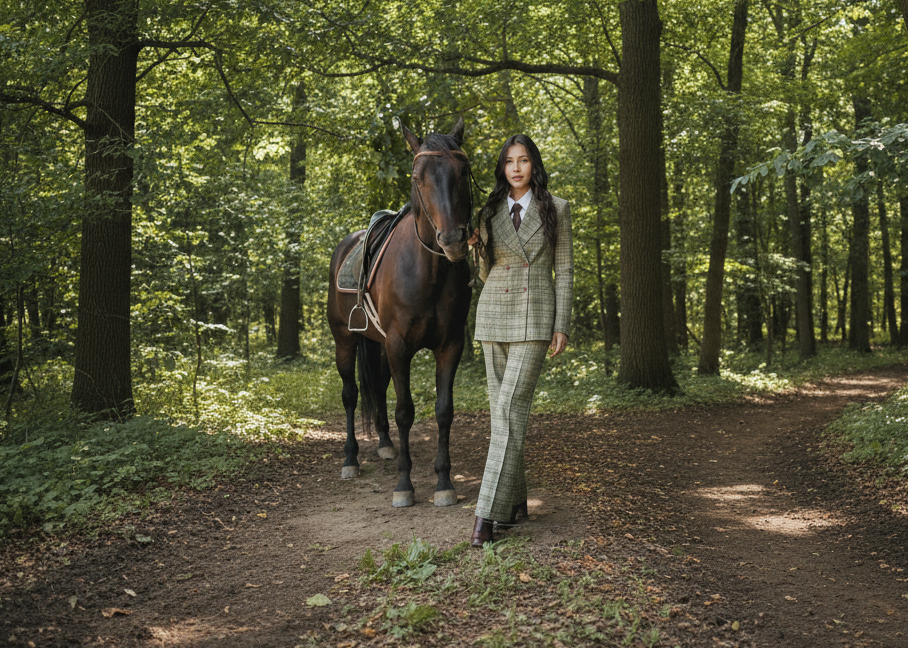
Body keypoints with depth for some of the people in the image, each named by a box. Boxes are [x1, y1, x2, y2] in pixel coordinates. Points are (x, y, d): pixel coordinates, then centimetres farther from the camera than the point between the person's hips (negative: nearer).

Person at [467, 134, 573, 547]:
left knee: (510, 409, -14)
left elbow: (564, 271, 0)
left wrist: (562, 326, -7)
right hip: (493, 315, 4)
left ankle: (488, 513, -15)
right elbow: (487, 274, 14)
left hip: (535, 320, -4)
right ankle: (515, 500, 20)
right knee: (502, 409, 7)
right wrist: (476, 248, -6)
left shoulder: (556, 209, 2)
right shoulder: (490, 211, 10)